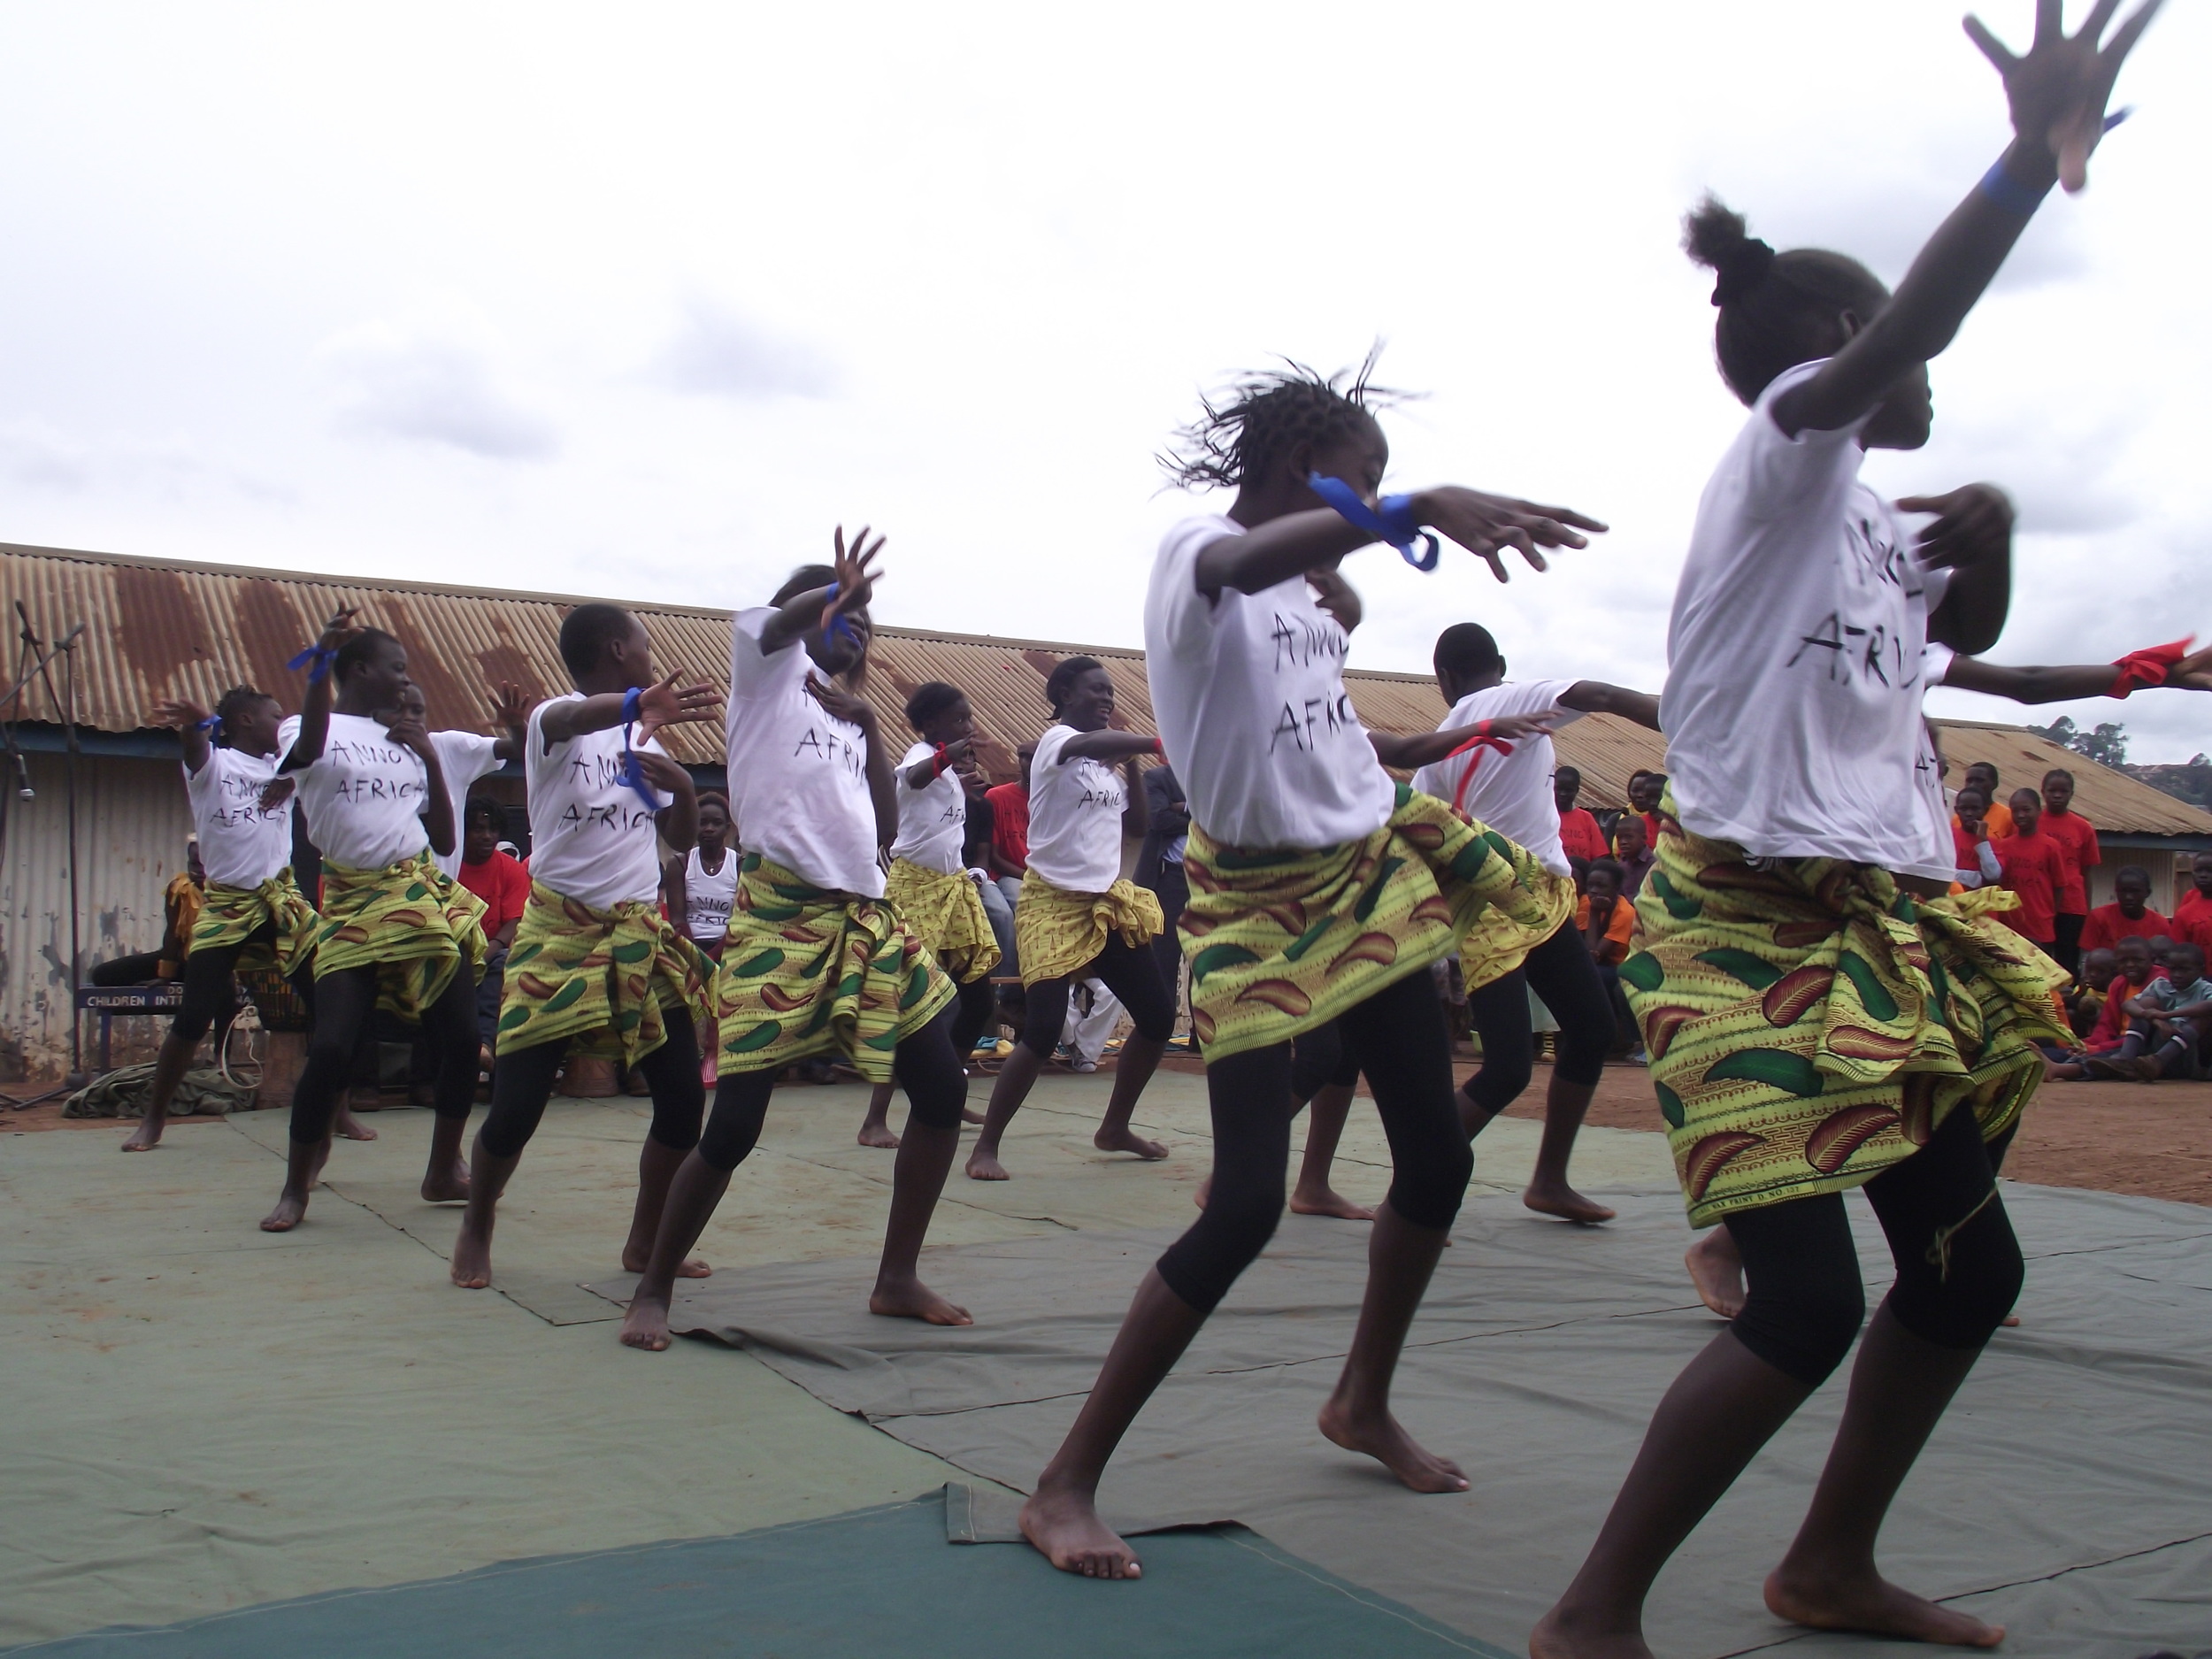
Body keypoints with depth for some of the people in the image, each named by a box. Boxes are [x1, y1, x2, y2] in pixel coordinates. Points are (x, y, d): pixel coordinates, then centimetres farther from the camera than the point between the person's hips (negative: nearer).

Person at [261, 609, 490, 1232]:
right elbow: (308, 749, -25)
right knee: (331, 1045, -14)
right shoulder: (309, 728, 3)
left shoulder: (409, 741, 17)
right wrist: (321, 661, -34)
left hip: (427, 898, 5)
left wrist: (431, 758, 5)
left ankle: (445, 1169, 16)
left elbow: (445, 840, 14)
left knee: (461, 1038, -2)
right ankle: (295, 1187, 6)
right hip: (353, 905, -4)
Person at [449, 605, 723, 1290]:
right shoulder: (555, 720, -7)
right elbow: (573, 717, -34)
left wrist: (683, 786, -5)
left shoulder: (645, 740, 12)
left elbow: (681, 840, 17)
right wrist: (636, 705, -56)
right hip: (561, 934, -5)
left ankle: (644, 1242, 17)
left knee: (683, 1098, -2)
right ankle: (475, 1233, 22)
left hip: (642, 936, 5)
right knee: (517, 1104, -5)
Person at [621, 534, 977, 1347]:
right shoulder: (770, 670, 5)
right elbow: (775, 618, -19)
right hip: (781, 918, -7)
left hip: (867, 918, 7)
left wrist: (871, 725, 15)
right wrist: (841, 590, -15)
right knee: (734, 1123, -7)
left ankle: (896, 1280, 17)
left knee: (943, 1091, 4)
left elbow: (886, 830, 17)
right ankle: (653, 1290, 14)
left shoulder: (851, 716, 23)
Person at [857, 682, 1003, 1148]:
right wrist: (948, 755, -57)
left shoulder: (951, 764, 13)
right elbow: (914, 778, -39)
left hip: (954, 884, 9)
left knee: (979, 998, 10)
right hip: (916, 886, -9)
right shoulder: (922, 754, -12)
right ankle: (875, 1120, -9)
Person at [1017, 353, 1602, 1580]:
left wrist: (1430, 746, 17)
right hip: (1257, 906, -8)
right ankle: (1064, 1485, -1)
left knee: (1437, 1158, 13)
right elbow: (1249, 563, -41)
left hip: (1369, 880, 8)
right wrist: (1421, 508, -54)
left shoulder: (1307, 587, 9)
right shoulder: (1196, 551, -14)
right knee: (1247, 1206, -14)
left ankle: (1363, 1404, 37)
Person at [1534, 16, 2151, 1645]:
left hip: (1886, 928, 10)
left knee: (1969, 1267, 14)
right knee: (1807, 1299, -15)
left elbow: (1968, 630, 32)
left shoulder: (1862, 514, 18)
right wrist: (2034, 157, -37)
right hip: (1757, 927, -10)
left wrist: (1990, 533, 13)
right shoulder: (1778, 455, -7)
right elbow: (1903, 335, -27)